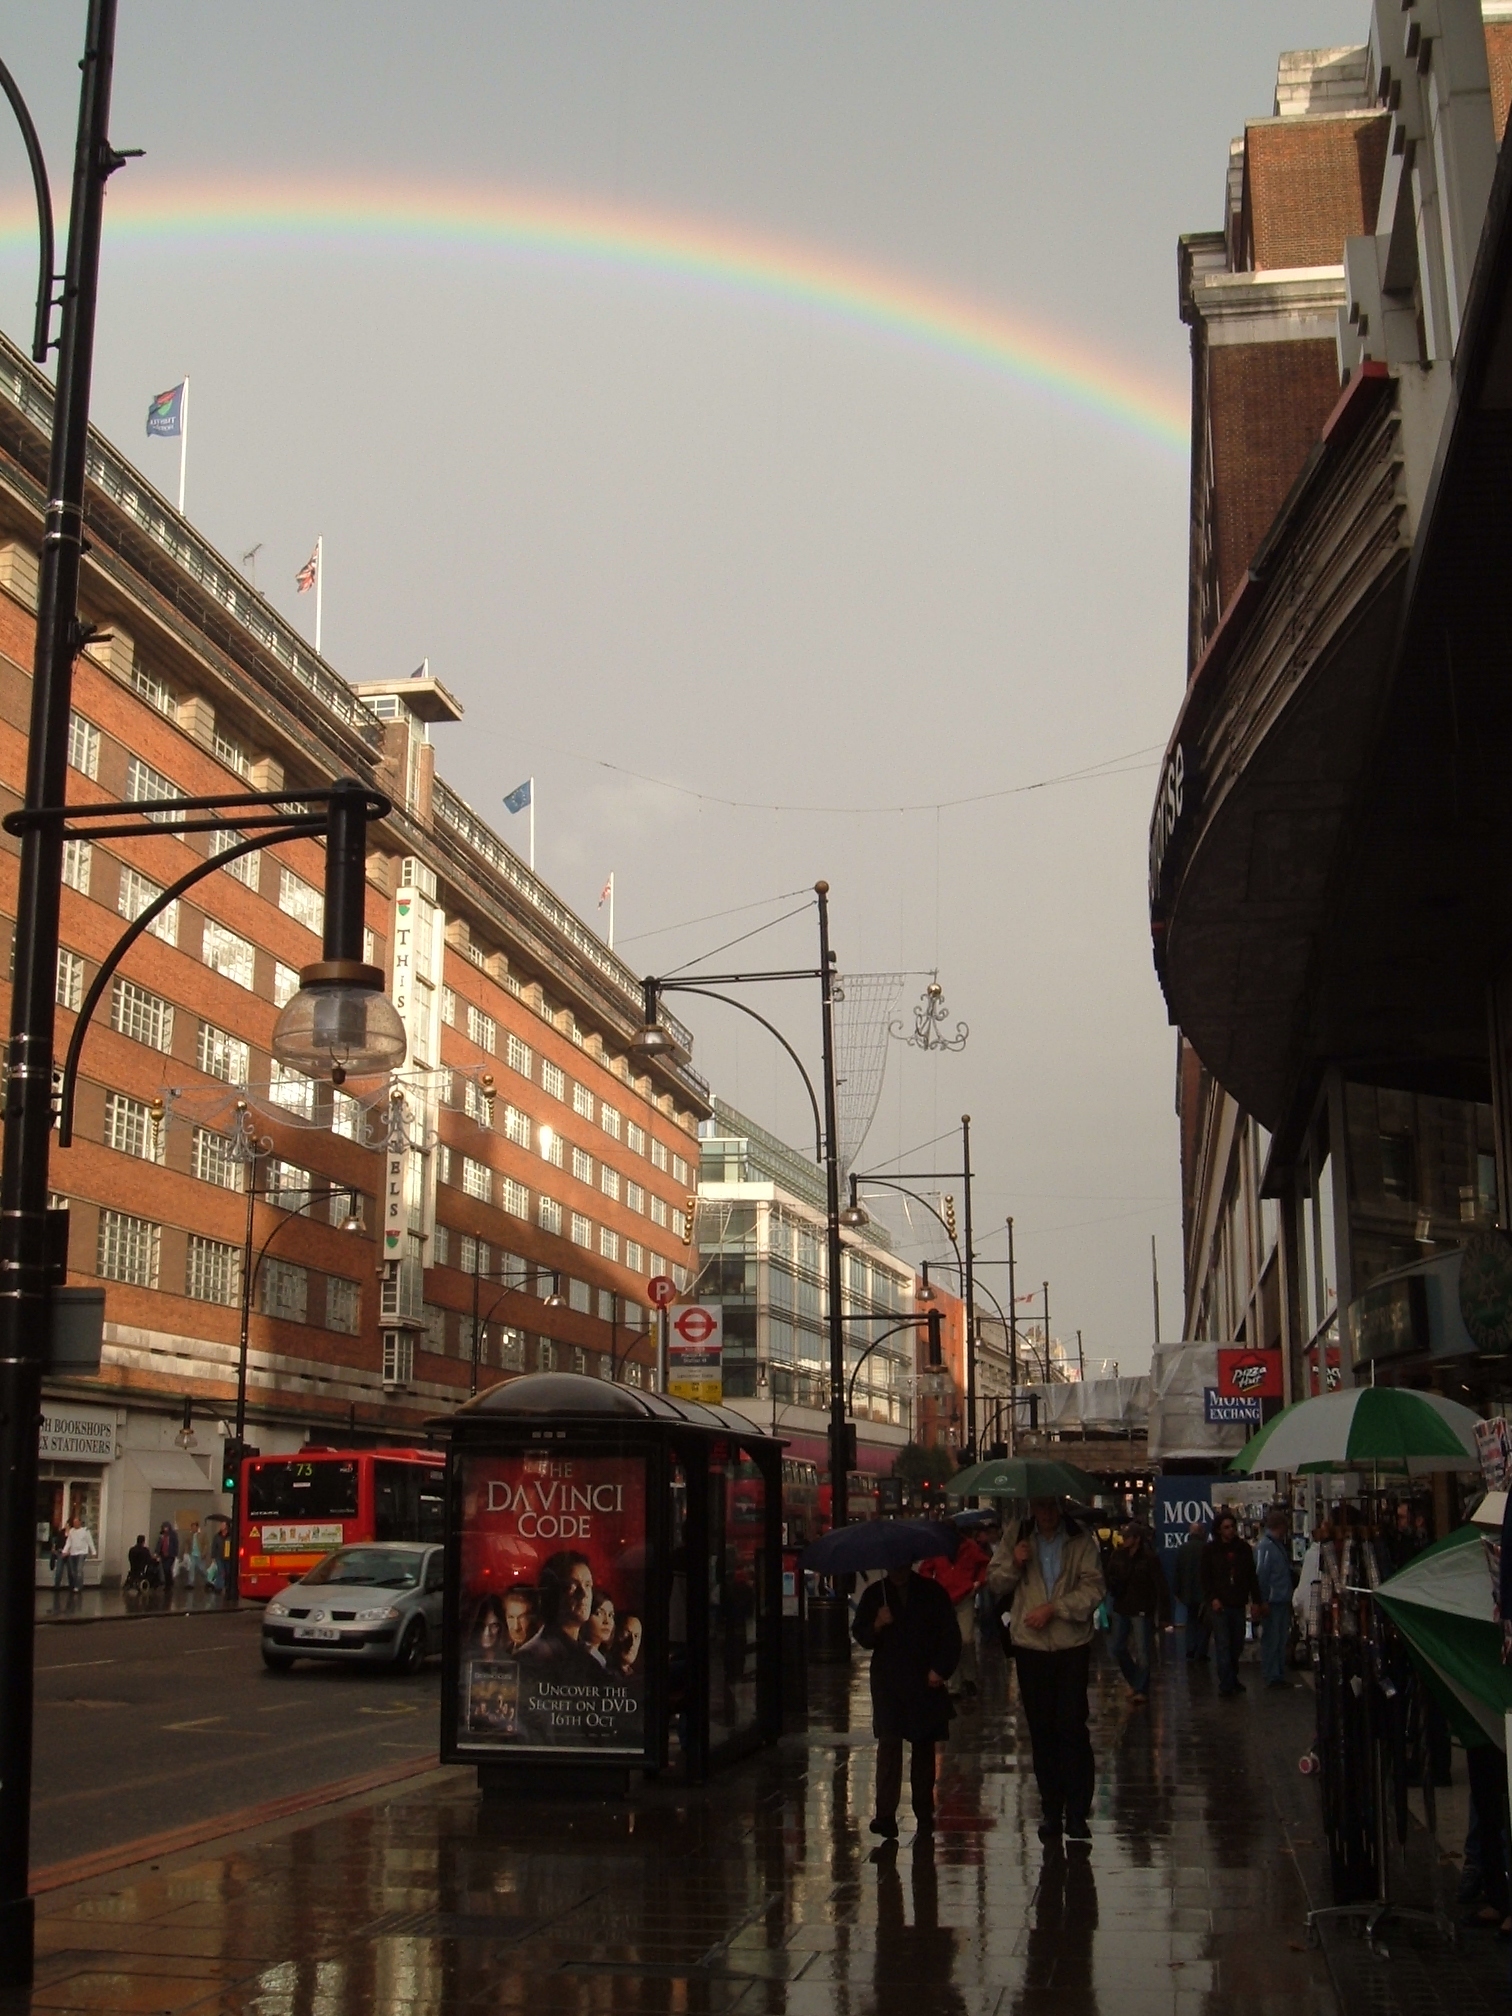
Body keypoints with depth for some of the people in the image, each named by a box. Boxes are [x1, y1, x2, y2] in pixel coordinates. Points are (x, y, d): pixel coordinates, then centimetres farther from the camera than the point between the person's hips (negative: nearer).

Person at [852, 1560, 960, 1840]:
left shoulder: (932, 1593, 4)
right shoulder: (875, 1594, 6)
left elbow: (950, 1635, 6)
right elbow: (860, 1635, 7)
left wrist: (940, 1670, -4)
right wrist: (877, 1626, -14)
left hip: (926, 1682, 1)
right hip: (888, 1683, 0)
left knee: (924, 1746, 7)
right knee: (888, 1743, -11)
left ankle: (924, 1812, 18)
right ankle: (885, 1814, -14)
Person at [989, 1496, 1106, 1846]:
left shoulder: (1081, 1541, 0)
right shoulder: (1016, 1538, 8)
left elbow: (1092, 1589, -7)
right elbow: (995, 1583, 10)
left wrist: (1053, 1608, -15)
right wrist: (1013, 1564, -9)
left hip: (1072, 1646, -2)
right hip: (1031, 1646, 2)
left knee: (1072, 1726, -7)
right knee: (1042, 1731, 7)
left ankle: (1077, 1813, 0)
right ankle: (1051, 1811, 15)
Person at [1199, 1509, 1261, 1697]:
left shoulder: (1244, 1548, 7)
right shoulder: (1210, 1549, -1)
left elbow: (1252, 1576, 10)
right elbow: (1205, 1578, 0)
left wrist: (1255, 1600, 4)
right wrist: (1212, 1599, -12)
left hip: (1238, 1604, 3)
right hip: (1219, 1605, -3)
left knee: (1237, 1645, 11)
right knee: (1223, 1646, -7)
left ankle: (1232, 1679, 29)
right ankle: (1226, 1686, -6)